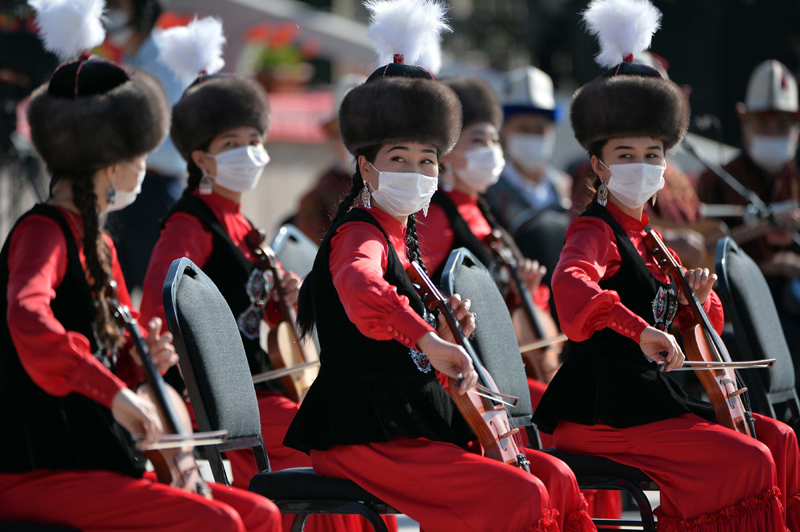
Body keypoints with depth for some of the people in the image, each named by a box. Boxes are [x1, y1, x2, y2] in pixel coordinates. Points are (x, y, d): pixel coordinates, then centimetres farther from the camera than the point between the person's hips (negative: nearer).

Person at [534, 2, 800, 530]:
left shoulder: (644, 238, 18)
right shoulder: (596, 233, -10)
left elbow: (692, 328, 25)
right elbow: (571, 283, -35)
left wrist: (697, 300, 2)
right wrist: (641, 329, -44)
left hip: (651, 399, 9)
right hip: (606, 414, -9)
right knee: (747, 460, -18)